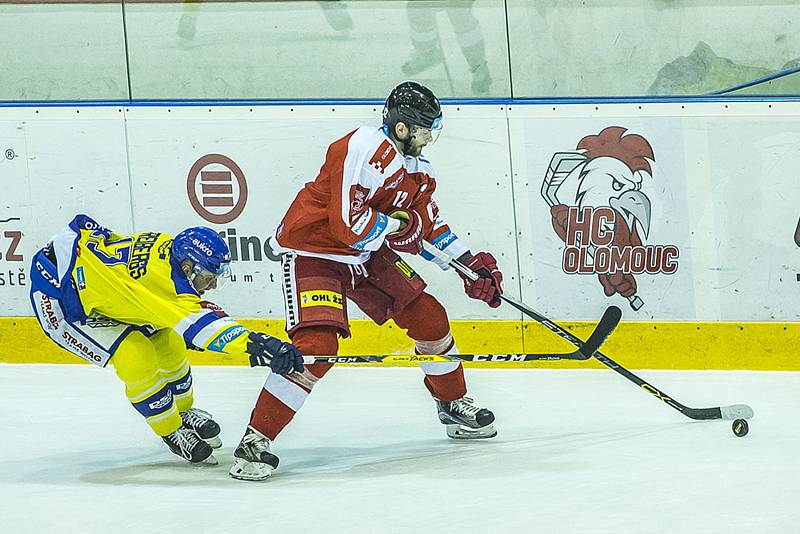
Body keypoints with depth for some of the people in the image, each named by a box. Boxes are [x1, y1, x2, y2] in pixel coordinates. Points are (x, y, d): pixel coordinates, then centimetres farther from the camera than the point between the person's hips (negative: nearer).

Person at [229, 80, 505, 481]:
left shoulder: (417, 169, 4)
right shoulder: (362, 151, -27)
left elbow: (428, 223, 17)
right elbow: (348, 224, -32)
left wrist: (470, 263, 11)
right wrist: (398, 224, -17)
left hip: (366, 254, 9)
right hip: (313, 250, -9)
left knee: (428, 316, 11)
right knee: (318, 344, -25)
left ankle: (453, 404, 34)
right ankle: (255, 440, -20)